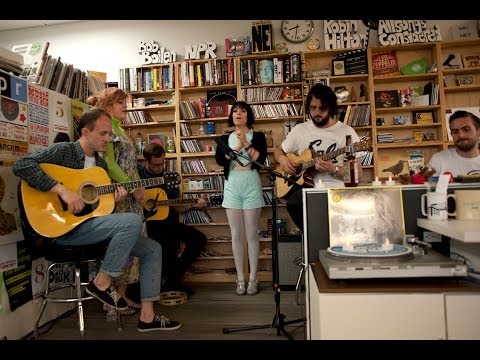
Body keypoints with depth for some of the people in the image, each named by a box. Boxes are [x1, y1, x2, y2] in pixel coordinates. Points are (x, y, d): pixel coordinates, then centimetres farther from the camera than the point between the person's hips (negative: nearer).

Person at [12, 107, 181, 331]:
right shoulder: (63, 151, -6)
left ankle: (147, 316, 6)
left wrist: (113, 199, -2)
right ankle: (101, 283, -12)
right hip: (67, 227, -8)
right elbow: (21, 166, -21)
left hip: (94, 224, 8)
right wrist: (63, 190, -27)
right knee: (133, 221, -31)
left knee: (153, 249, 0)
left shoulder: (101, 164, 16)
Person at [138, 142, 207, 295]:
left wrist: (192, 205, -6)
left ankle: (174, 279, 6)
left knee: (199, 238, -8)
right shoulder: (138, 173, -2)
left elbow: (177, 207, 12)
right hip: (148, 223, -5)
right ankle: (172, 279, -2)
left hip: (167, 221, 6)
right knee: (169, 244, -32)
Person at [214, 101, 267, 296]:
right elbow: (219, 160, -5)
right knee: (236, 235, 5)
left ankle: (253, 279, 11)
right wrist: (237, 147, -12)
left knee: (252, 234, 1)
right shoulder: (225, 138, 12)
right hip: (232, 187, 2)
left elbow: (261, 159, -10)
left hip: (251, 186, -2)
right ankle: (240, 279, 14)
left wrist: (245, 142, -13)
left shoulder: (258, 136, 5)